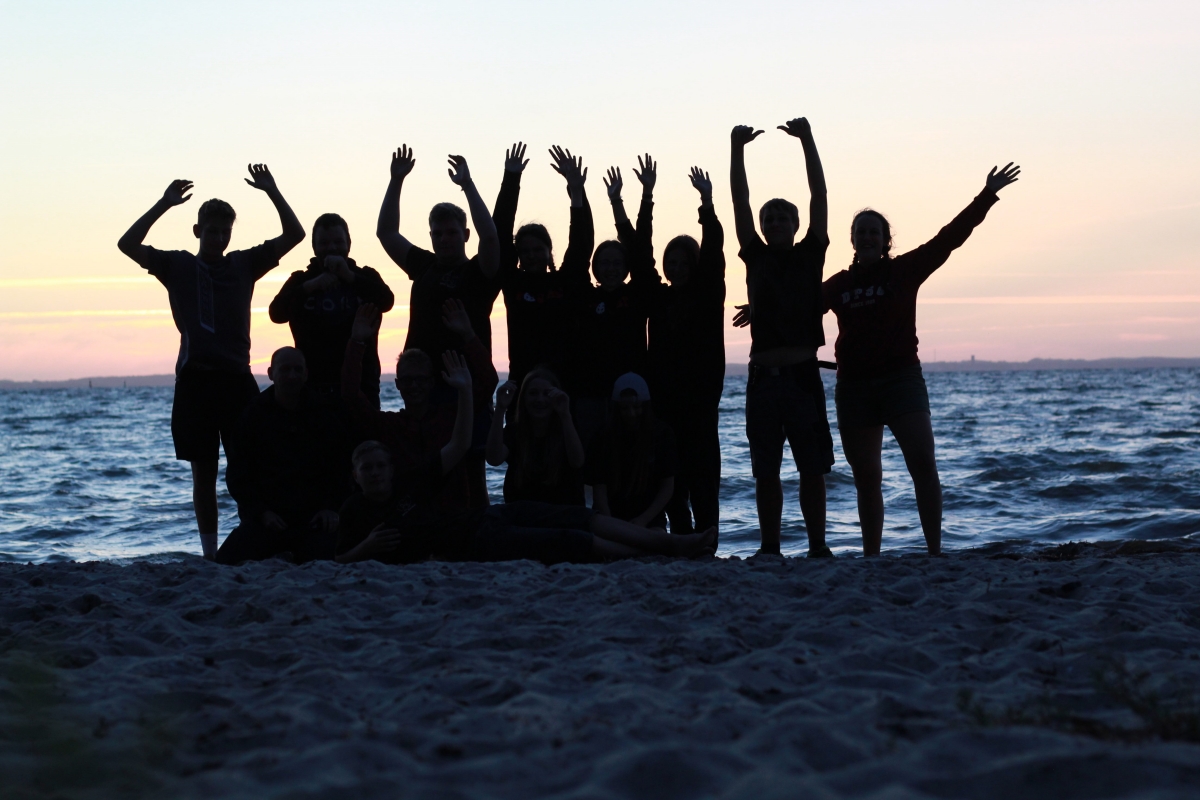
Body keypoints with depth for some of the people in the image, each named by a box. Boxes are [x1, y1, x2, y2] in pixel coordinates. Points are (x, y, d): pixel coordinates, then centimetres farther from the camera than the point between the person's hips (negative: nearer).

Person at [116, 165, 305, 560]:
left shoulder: (244, 264, 11)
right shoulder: (179, 265, 7)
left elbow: (293, 235, 8)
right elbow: (128, 245, -4)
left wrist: (272, 192, -3)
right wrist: (164, 205, -11)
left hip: (237, 378, 1)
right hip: (195, 379, -1)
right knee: (204, 470, 4)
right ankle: (210, 552, 10)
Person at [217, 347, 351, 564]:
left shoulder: (324, 415, 10)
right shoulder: (253, 417, 7)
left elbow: (342, 469, 10)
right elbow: (237, 475, 5)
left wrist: (331, 508, -7)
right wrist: (261, 512, -9)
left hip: (312, 519, 0)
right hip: (266, 518, 0)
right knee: (226, 562, -21)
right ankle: (280, 557, 5)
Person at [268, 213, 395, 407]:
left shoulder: (365, 276, 11)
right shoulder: (300, 281, 11)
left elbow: (386, 302, -9)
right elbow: (277, 313, -6)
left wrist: (348, 276, -19)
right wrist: (311, 286, -19)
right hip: (313, 387, 0)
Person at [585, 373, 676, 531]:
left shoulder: (661, 436, 4)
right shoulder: (605, 439, 3)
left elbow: (668, 486, 1)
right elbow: (599, 488, -2)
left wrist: (643, 520, -11)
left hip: (650, 520, 1)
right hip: (612, 517, -1)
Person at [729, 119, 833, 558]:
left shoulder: (809, 256, 8)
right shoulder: (756, 258, 13)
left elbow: (819, 196, 1)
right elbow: (740, 203, 8)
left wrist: (807, 141, -5)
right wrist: (737, 150, 1)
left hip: (802, 374, -2)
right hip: (763, 375, 2)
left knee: (812, 468, 1)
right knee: (765, 472, 4)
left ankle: (817, 546, 6)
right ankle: (770, 549, 9)